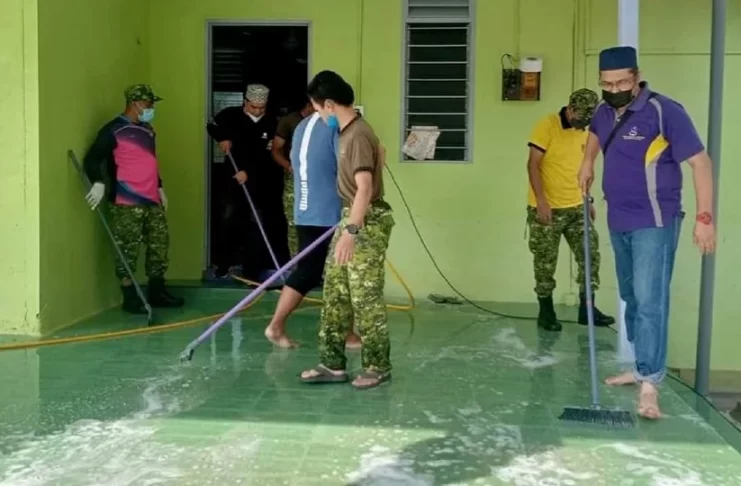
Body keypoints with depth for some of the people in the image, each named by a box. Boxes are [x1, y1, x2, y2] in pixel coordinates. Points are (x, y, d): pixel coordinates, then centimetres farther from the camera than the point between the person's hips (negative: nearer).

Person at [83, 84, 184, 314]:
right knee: (128, 250, -4)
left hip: (151, 200, 9)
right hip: (127, 202, -8)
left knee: (160, 244, 12)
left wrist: (159, 186, 27)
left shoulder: (147, 129, 17)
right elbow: (92, 159, -13)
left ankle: (157, 292, 23)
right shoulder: (114, 130, -9)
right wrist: (98, 183, -27)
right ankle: (130, 297, 4)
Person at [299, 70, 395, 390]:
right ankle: (333, 364, 18)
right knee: (335, 295, 11)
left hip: (366, 224, -10)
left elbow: (364, 187, -26)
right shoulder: (348, 132, 13)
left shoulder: (358, 135, -19)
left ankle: (378, 367, 11)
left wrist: (350, 231, -32)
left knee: (366, 299, -3)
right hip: (351, 219, 10)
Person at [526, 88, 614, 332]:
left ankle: (587, 308, 13)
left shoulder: (584, 130, 9)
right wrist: (541, 200, -22)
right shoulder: (547, 126, -13)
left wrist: (587, 200, 16)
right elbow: (533, 165, -15)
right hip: (546, 208, -6)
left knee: (590, 253, 3)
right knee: (545, 262, 3)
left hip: (576, 207, 6)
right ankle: (546, 311, 15)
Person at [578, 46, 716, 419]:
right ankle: (643, 368, 26)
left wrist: (704, 217, -20)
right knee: (631, 299, 14)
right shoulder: (604, 113, 6)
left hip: (654, 223, -7)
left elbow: (700, 162, -15)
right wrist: (587, 163, 16)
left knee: (649, 301, -13)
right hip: (618, 221, 8)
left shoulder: (664, 111, -15)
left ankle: (650, 385, -12)